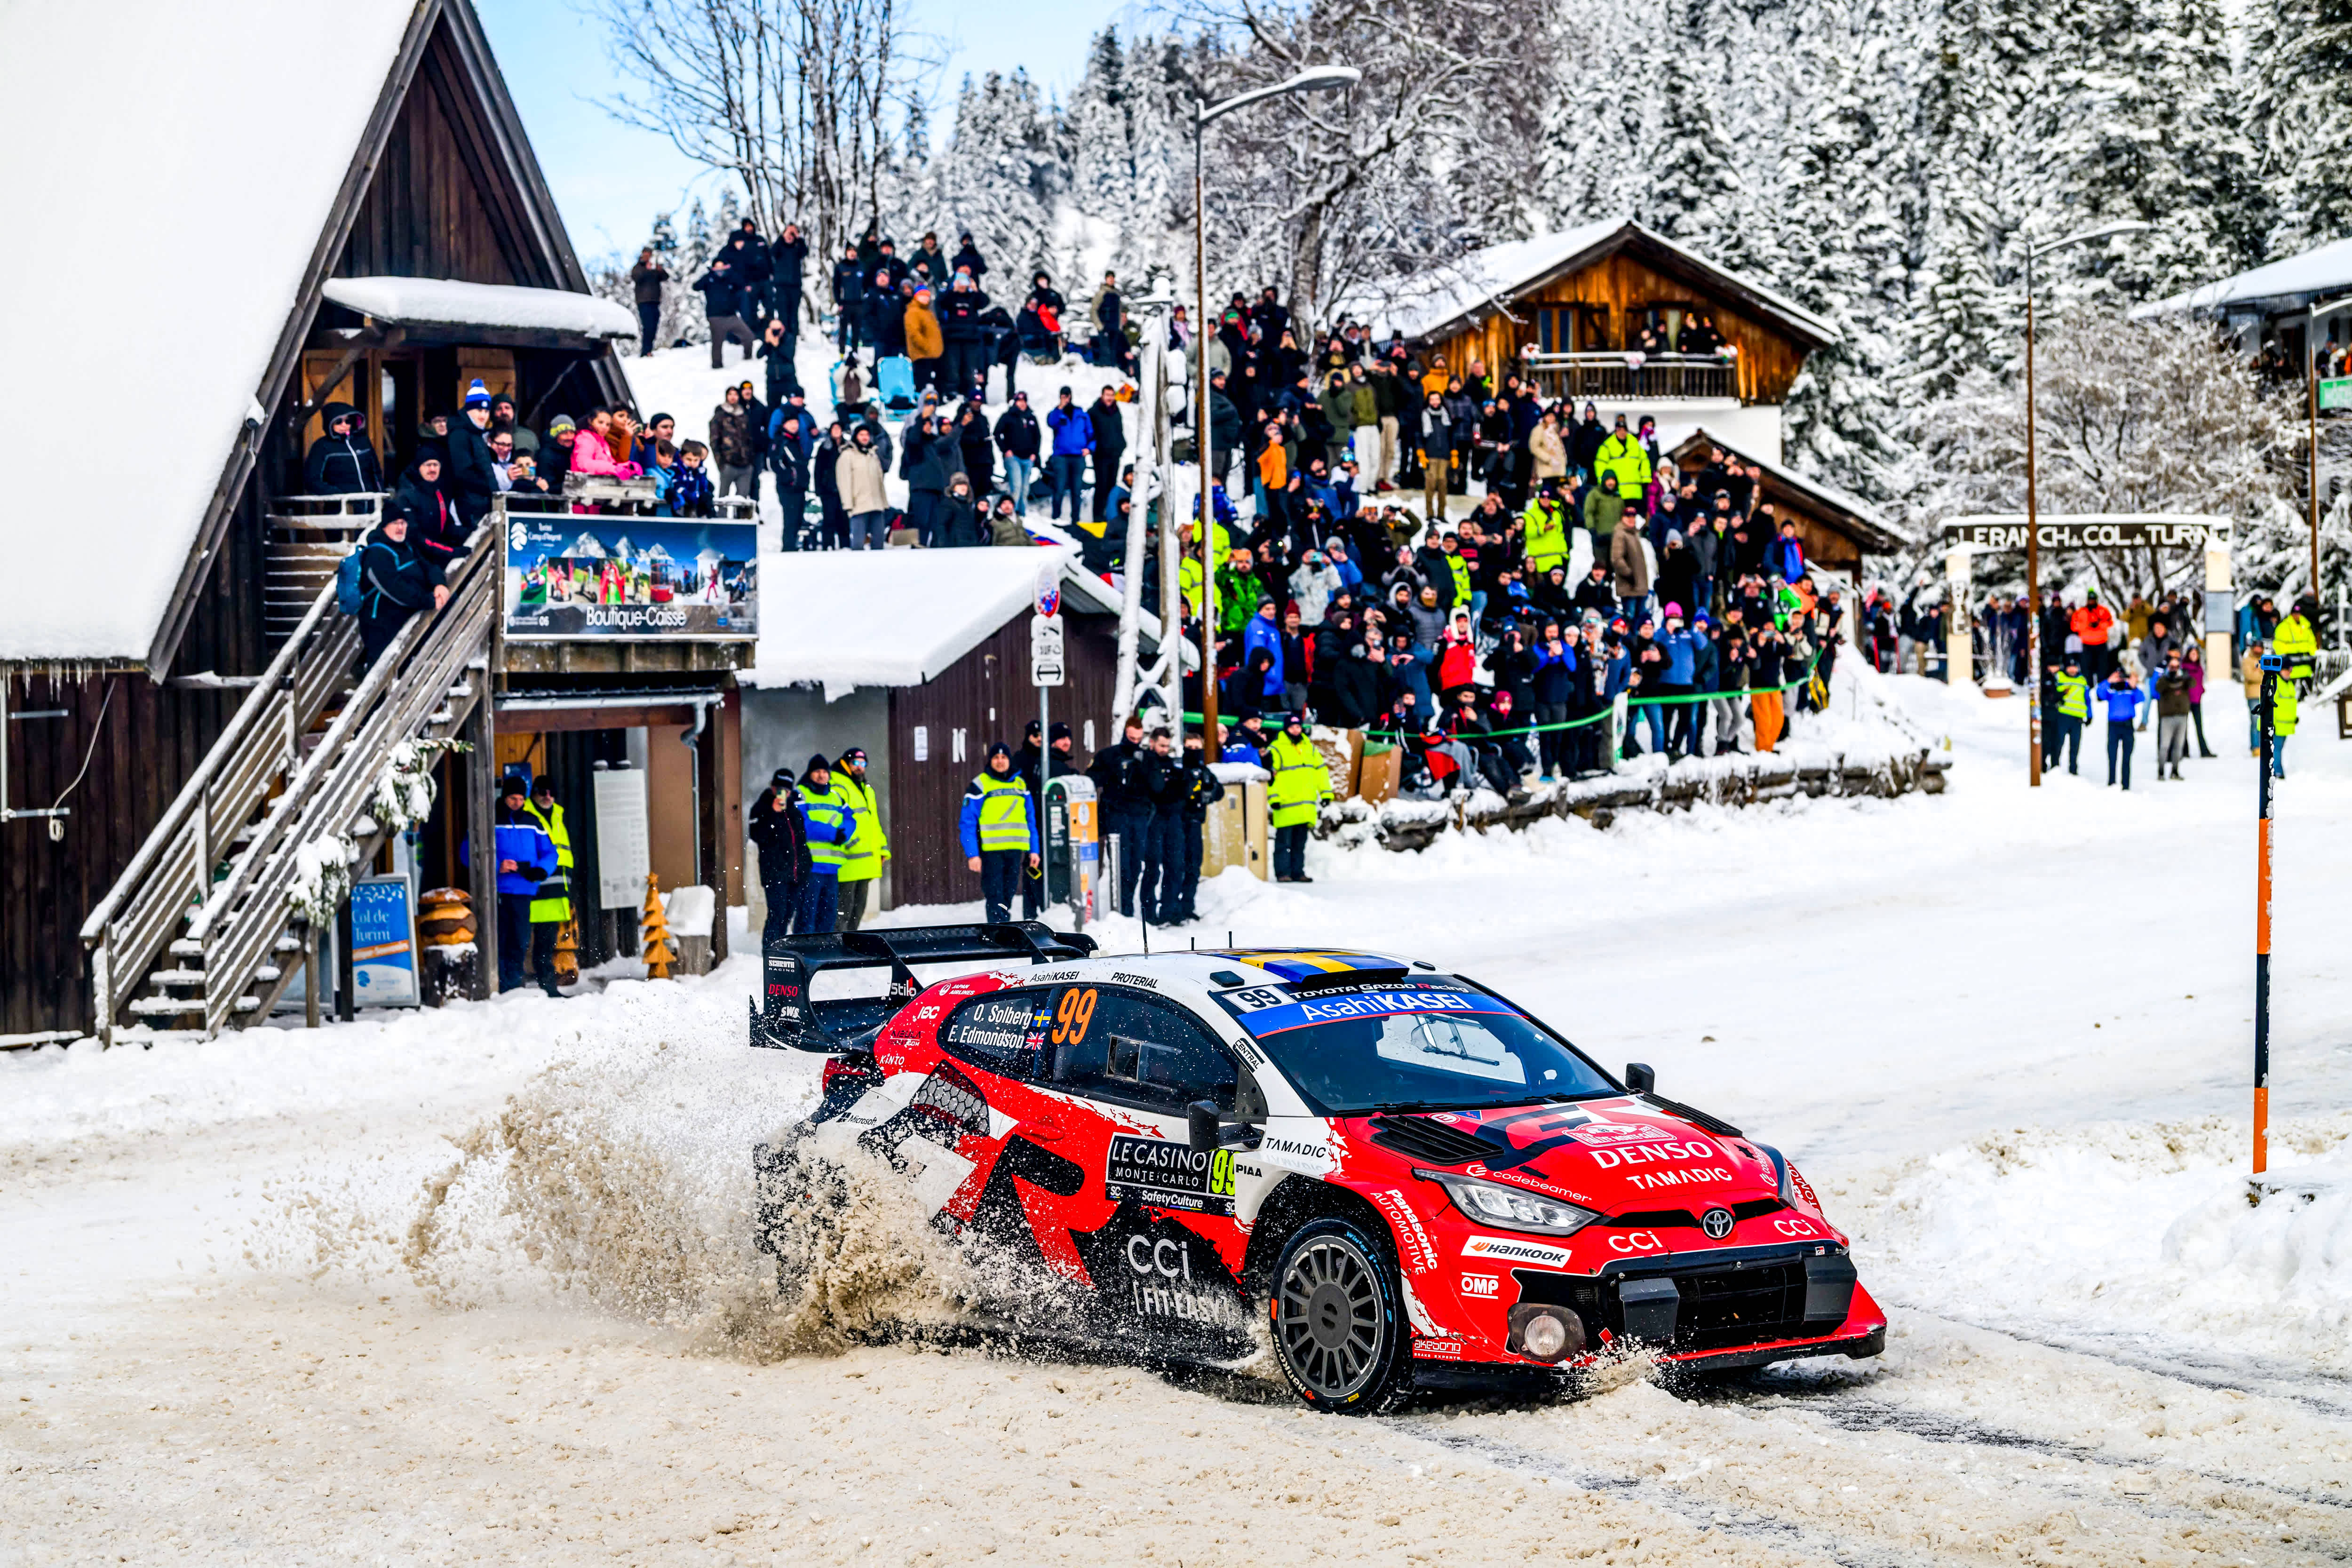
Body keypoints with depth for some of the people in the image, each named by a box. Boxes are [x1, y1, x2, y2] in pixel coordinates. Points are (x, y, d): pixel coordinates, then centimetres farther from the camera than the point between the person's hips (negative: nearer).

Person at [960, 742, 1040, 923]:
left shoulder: (1020, 785, 15)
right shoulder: (979, 785, -1)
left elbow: (1030, 820, 19)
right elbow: (967, 823, -3)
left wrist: (1033, 850, 11)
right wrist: (972, 854, -11)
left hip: (1015, 850, 5)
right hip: (991, 851, -5)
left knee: (1008, 895, 8)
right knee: (995, 895, -11)